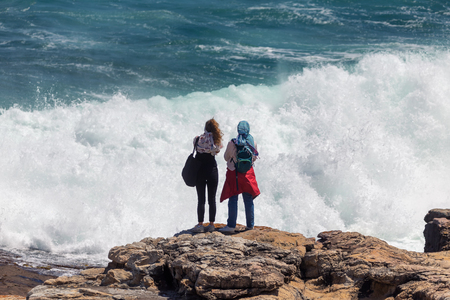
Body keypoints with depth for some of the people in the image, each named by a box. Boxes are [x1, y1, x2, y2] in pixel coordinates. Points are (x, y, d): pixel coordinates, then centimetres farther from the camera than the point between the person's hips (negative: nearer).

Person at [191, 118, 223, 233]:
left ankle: (200, 225, -3)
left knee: (201, 199, 1)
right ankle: (211, 224, 8)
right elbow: (218, 150, 5)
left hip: (200, 171, -1)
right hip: (212, 170, 1)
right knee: (212, 199, 7)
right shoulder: (217, 139, -2)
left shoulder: (198, 139, -8)